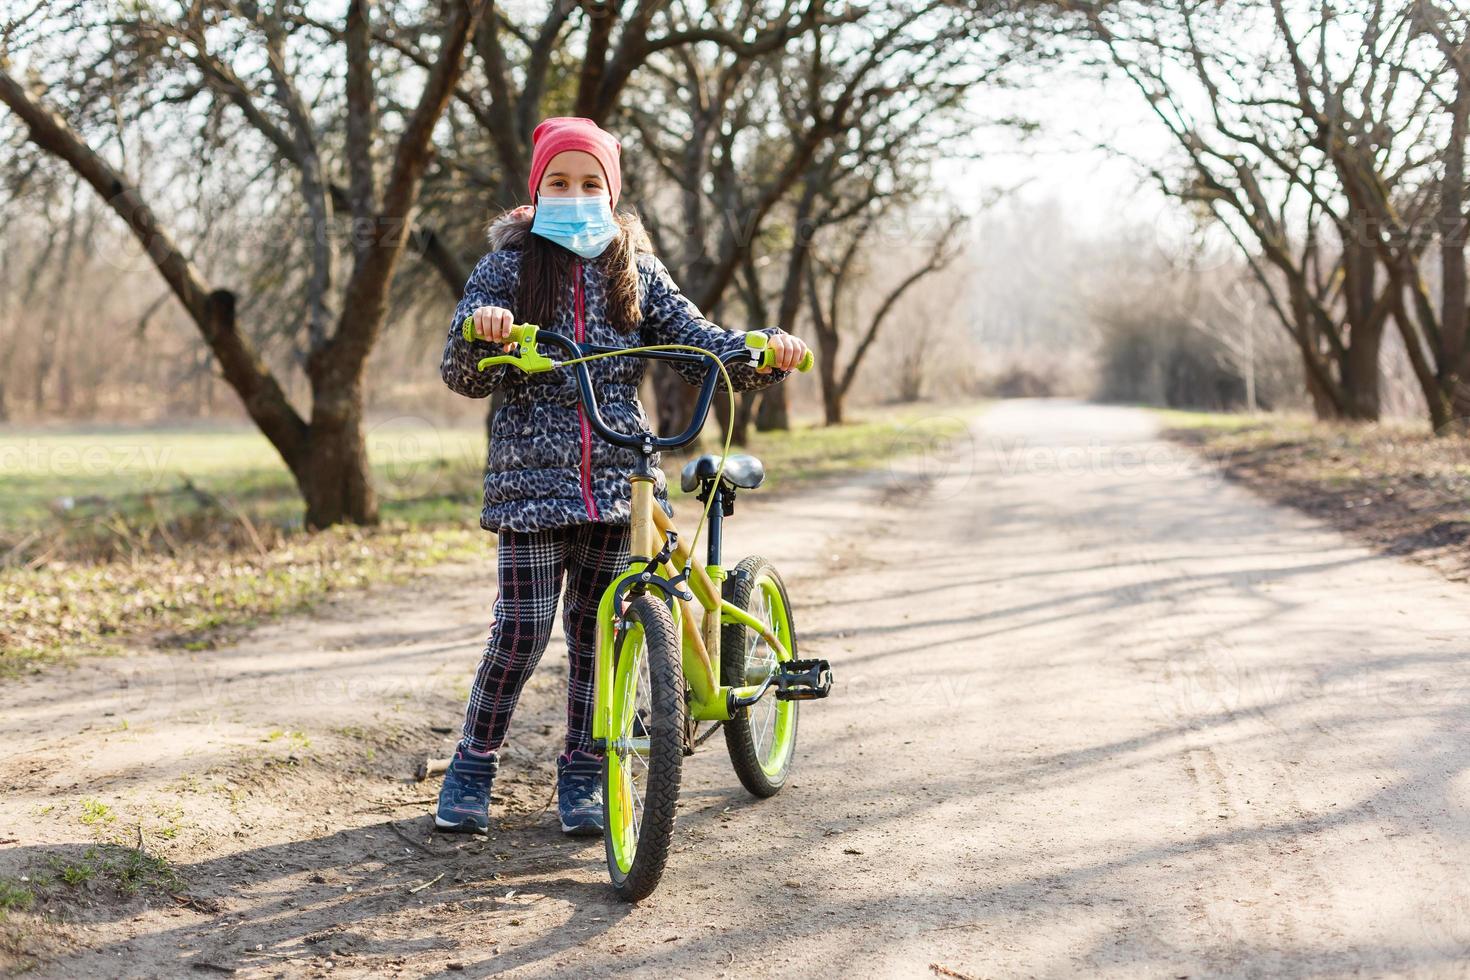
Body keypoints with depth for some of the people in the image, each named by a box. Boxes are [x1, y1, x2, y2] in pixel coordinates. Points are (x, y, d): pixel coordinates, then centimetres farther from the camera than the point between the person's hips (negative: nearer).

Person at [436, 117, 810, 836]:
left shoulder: (636, 270, 10)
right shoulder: (508, 266, 3)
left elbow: (698, 344, 5)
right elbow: (462, 376, -3)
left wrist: (765, 351, -15)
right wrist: (480, 331, -26)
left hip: (617, 478, 2)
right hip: (532, 478, -2)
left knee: (596, 632, 6)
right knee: (522, 629, -6)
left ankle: (581, 778, 20)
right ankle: (472, 770, 13)